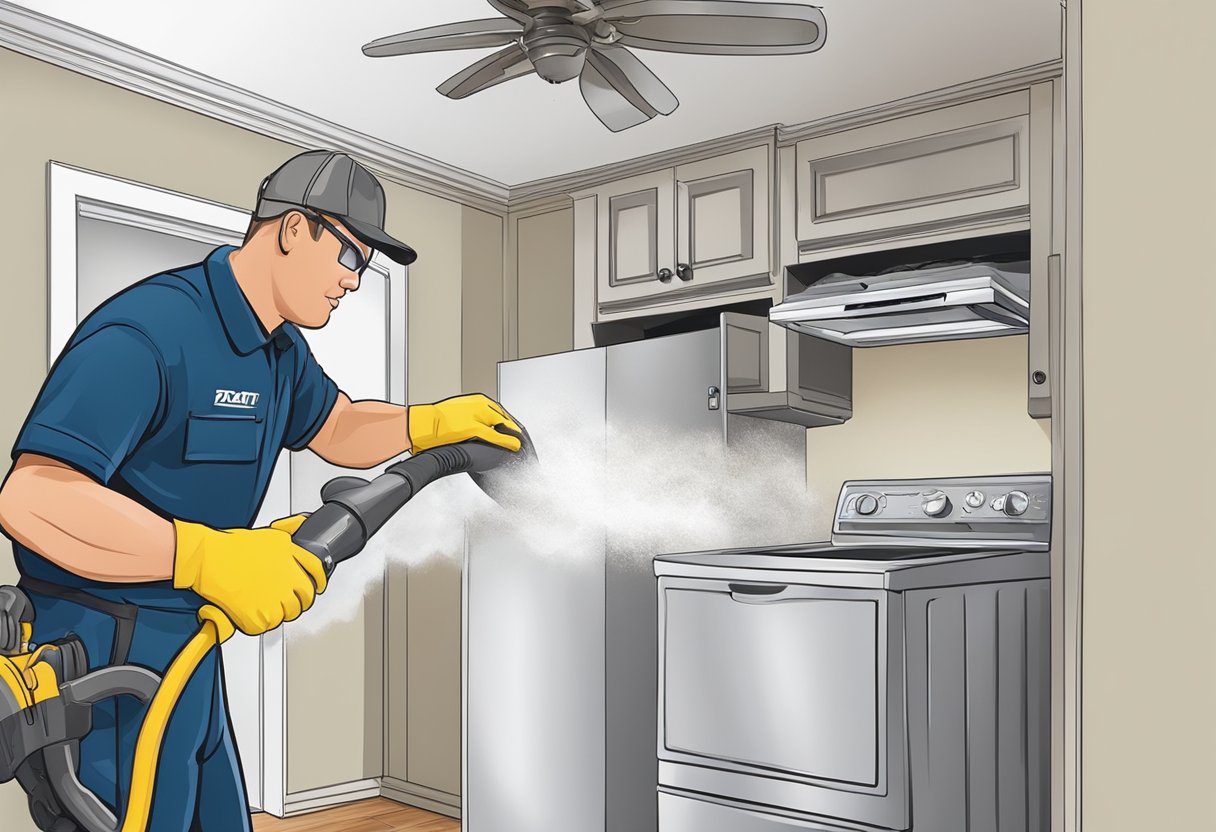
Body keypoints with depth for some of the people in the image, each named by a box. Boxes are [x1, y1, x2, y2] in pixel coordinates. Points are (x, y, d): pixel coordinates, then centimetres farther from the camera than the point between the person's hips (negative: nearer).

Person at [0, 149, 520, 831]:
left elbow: (338, 429, 24)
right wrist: (209, 557, -36)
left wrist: (431, 423, 6)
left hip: (188, 647, 9)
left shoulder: (281, 348, 9)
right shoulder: (149, 331, -23)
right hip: (107, 653, -9)